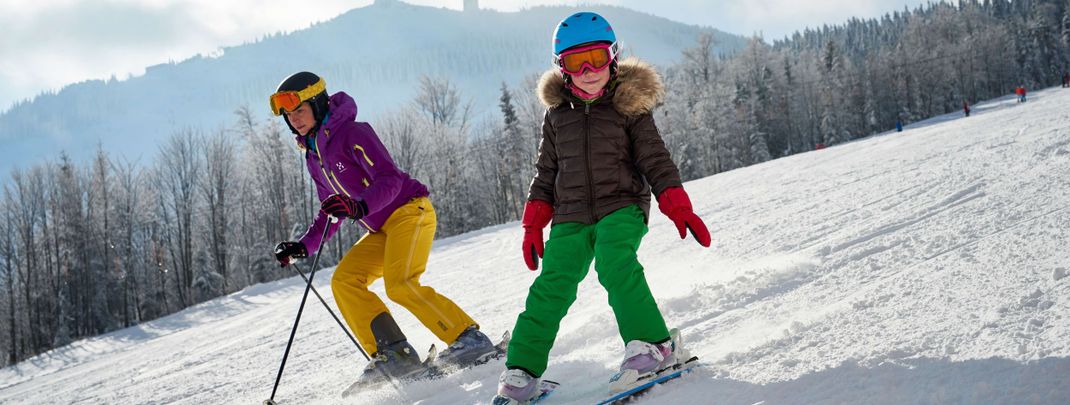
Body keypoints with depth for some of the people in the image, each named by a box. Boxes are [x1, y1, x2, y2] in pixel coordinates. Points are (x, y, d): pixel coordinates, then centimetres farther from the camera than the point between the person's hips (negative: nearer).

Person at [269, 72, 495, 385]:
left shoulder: (353, 133, -13)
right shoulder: (313, 157, 13)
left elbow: (390, 179, -22)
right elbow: (331, 212, 20)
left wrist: (360, 207, -37)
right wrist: (303, 246, 10)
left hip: (410, 211, -9)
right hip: (382, 230, 9)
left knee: (399, 283, -26)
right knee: (344, 281, -7)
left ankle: (469, 337, -19)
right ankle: (392, 354, -10)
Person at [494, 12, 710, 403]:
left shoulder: (629, 106, 1)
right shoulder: (556, 113, 10)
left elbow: (656, 160, 1)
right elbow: (546, 171, 16)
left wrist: (679, 208, -9)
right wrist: (533, 224, 11)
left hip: (622, 207, -3)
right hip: (572, 217, 3)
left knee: (615, 265, -30)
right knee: (551, 288, -8)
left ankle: (654, 344, -24)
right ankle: (521, 373, -3)